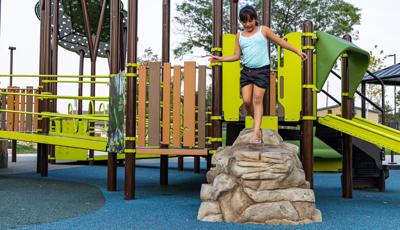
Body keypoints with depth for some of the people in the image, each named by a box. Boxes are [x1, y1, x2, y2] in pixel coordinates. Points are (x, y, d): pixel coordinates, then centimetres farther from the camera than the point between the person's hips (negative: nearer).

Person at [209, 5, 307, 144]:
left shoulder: (263, 30, 3)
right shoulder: (239, 36, 11)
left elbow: (280, 42, 8)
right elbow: (237, 56, 11)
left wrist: (297, 51, 8)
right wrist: (221, 59, -1)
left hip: (262, 70, -3)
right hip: (246, 71, 3)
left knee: (257, 100, -10)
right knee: (246, 101, -3)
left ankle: (256, 133, -11)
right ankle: (257, 122, 23)